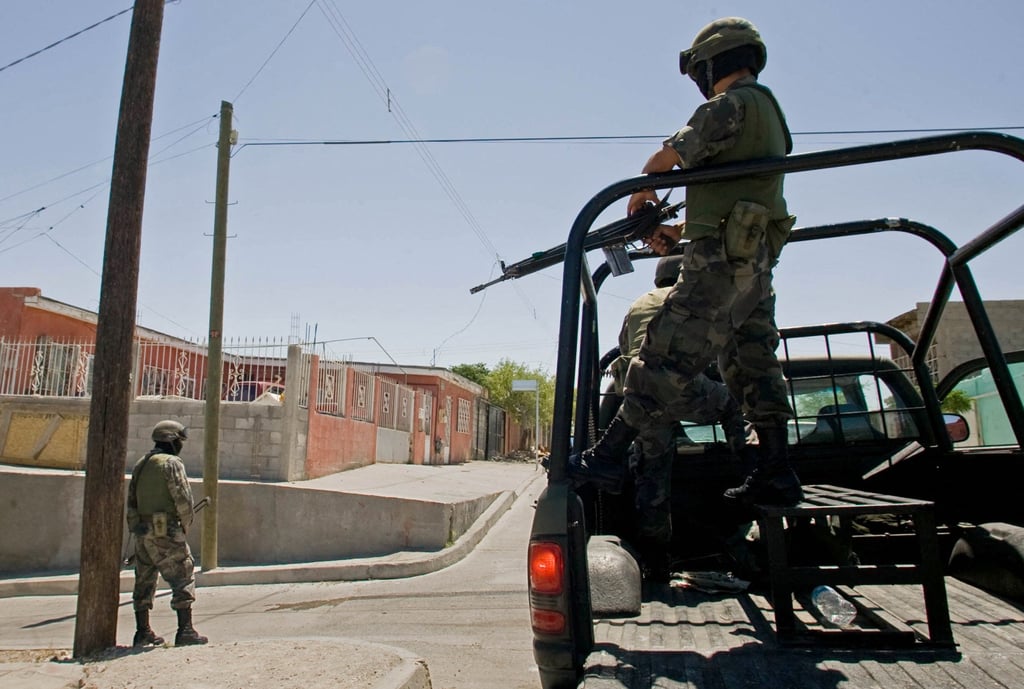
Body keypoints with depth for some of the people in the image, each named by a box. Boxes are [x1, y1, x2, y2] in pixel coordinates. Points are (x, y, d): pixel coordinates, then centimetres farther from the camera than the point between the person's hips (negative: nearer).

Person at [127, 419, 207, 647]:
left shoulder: (140, 465, 15)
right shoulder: (171, 463, -9)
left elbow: (131, 500, 16)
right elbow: (183, 499, -16)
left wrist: (139, 527, 17)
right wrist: (185, 525, -2)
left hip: (142, 532, 8)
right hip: (165, 532, -8)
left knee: (144, 581, 15)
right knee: (183, 578, -2)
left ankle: (143, 632, 21)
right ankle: (185, 630, -5)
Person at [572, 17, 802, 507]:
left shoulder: (731, 105, -7)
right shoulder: (769, 112, 23)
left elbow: (664, 160, -12)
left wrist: (641, 196, 9)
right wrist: (679, 231, 19)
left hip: (721, 260, -10)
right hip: (755, 260, 10)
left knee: (666, 358, -10)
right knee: (752, 365, 10)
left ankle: (606, 458, -6)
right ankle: (776, 475, 13)